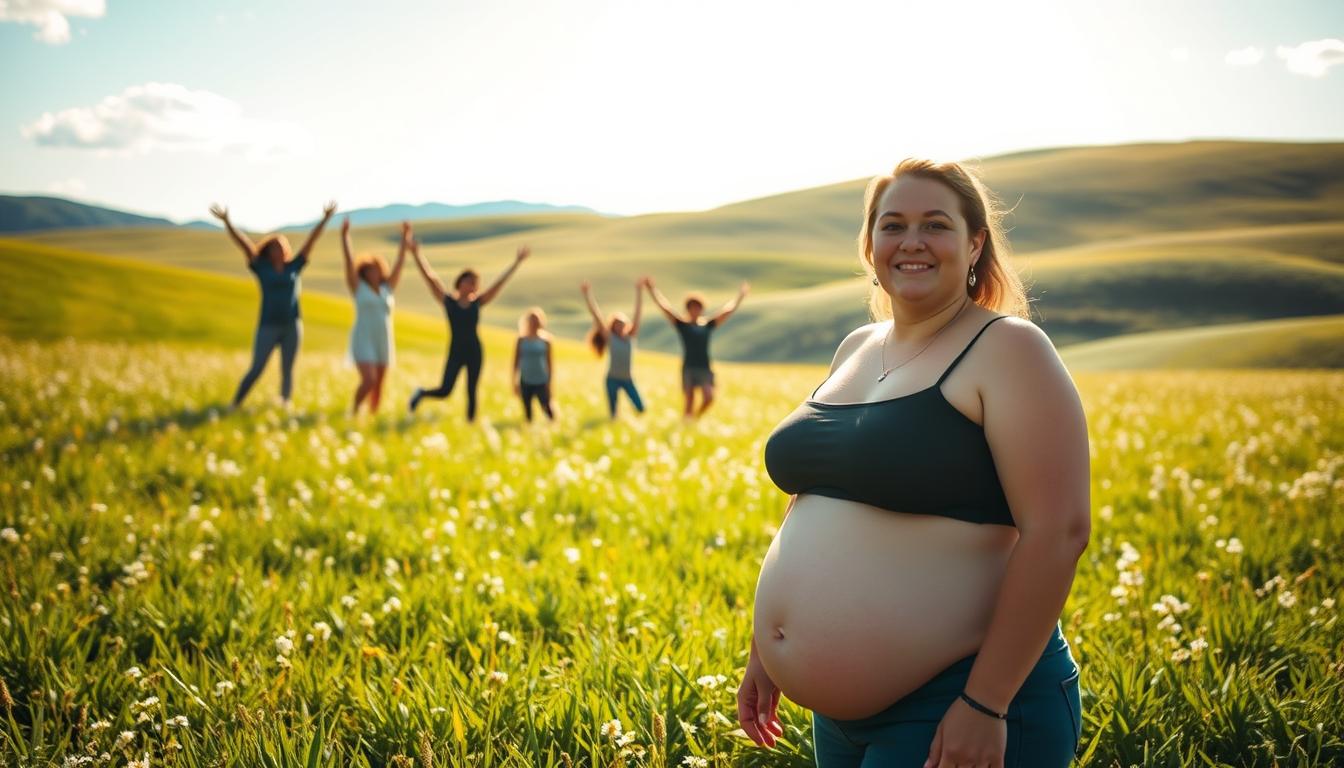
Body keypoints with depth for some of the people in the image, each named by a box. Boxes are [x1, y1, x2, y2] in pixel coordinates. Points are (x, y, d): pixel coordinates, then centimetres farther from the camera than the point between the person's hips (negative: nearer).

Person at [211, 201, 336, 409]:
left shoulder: (293, 267, 8)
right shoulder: (261, 267, 3)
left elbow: (311, 241, 5)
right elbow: (244, 243, -4)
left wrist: (325, 219, 2)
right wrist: (226, 221, -11)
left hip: (292, 326, 2)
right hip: (268, 326, -2)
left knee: (287, 370, 6)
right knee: (256, 370, -4)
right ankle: (234, 405, 8)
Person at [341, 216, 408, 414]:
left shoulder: (387, 289, 9)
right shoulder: (358, 287, 0)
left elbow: (399, 264, 8)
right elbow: (349, 261, -6)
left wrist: (405, 239, 5)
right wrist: (344, 236, -12)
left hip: (383, 343, 5)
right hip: (363, 341, -5)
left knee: (378, 386, 7)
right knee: (369, 381, -19)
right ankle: (354, 412, 1)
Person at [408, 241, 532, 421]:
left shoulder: (477, 303, 6)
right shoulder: (448, 301, 1)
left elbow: (499, 283, 7)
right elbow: (429, 277, -4)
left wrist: (516, 262, 7)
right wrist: (417, 255, -9)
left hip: (475, 352, 2)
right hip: (456, 351, -2)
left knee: (471, 392, 5)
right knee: (445, 391, -8)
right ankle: (422, 393, 21)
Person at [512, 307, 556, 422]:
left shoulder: (545, 340, -1)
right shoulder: (522, 340, 2)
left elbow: (550, 362, 3)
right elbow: (516, 361, 6)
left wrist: (549, 383, 2)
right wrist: (515, 382, 5)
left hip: (541, 382, -1)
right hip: (526, 382, 1)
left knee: (546, 408, -9)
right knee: (527, 412, 6)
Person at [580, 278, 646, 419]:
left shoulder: (631, 337, 2)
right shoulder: (609, 337, -4)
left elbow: (637, 311, 1)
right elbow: (595, 314, -9)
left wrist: (639, 290, -1)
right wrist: (587, 294, -14)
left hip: (628, 379, 3)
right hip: (613, 379, -2)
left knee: (640, 409, -4)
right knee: (613, 413, 4)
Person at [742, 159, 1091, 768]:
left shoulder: (1007, 348, -11)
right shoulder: (855, 349, 10)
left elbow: (1058, 531, -18)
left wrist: (986, 705, -20)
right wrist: (764, 650, 17)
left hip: (952, 712, -7)